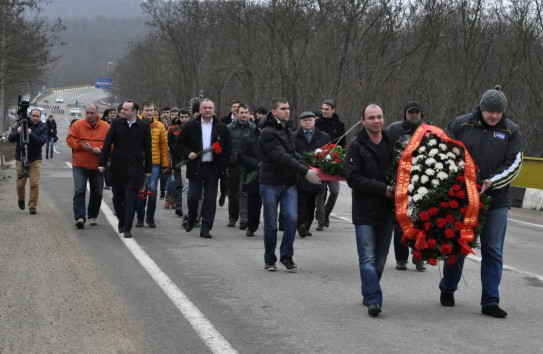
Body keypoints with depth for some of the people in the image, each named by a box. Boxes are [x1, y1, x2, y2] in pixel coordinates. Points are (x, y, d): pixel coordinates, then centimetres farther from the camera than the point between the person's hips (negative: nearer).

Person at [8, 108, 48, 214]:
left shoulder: (43, 127, -1)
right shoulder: (21, 124, -1)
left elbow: (42, 141, -16)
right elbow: (10, 139, -6)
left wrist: (31, 134, -29)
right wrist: (17, 132, -27)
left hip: (35, 160, -1)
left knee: (34, 183, -9)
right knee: (20, 183, 4)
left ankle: (32, 206, 0)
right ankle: (21, 199, 34)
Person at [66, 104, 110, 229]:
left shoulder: (106, 127, 1)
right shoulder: (77, 125, 0)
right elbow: (70, 140, -1)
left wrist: (101, 149, -17)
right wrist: (81, 146, -16)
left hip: (98, 166, 2)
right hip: (79, 165, -2)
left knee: (97, 192, 11)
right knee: (79, 190, -13)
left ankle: (92, 216, 27)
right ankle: (79, 217, -16)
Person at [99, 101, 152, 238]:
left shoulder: (144, 126, -1)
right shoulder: (116, 124, 2)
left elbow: (147, 148, 2)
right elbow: (107, 144, 2)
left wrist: (148, 169, 2)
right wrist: (102, 163, -3)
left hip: (135, 169, -2)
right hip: (117, 168, 2)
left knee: (131, 199, -6)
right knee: (117, 198, 10)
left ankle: (127, 228, -1)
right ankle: (122, 221, 32)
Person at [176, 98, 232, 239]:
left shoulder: (221, 128, 5)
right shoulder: (190, 126, 3)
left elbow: (228, 148, 9)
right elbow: (180, 142, 8)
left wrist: (223, 164, 1)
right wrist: (188, 153, -8)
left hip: (213, 168, 1)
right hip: (196, 167, -1)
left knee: (210, 199, 0)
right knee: (193, 196, -2)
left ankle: (205, 228, 5)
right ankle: (191, 219, 27)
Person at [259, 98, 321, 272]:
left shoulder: (287, 131, 14)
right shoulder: (268, 133, -13)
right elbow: (282, 158, -22)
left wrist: (307, 168, 0)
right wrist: (306, 172, -26)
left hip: (289, 184, 6)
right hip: (271, 184, -6)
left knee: (292, 218, -10)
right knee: (271, 224, 2)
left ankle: (286, 256, 1)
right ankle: (269, 260, 16)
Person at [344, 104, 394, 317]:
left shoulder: (392, 145, 9)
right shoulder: (356, 147, -4)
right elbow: (353, 178, -11)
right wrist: (383, 189, -16)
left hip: (387, 210, 4)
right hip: (364, 211, -4)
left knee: (380, 257, 11)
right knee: (368, 257, -10)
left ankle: (369, 295, 25)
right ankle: (373, 300, -12)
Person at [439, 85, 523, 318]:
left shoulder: (511, 131, 1)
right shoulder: (461, 124, -1)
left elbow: (514, 164, -3)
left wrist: (491, 182, -16)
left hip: (496, 200, 1)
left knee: (493, 251, 1)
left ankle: (490, 302, 7)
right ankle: (447, 289, 31)